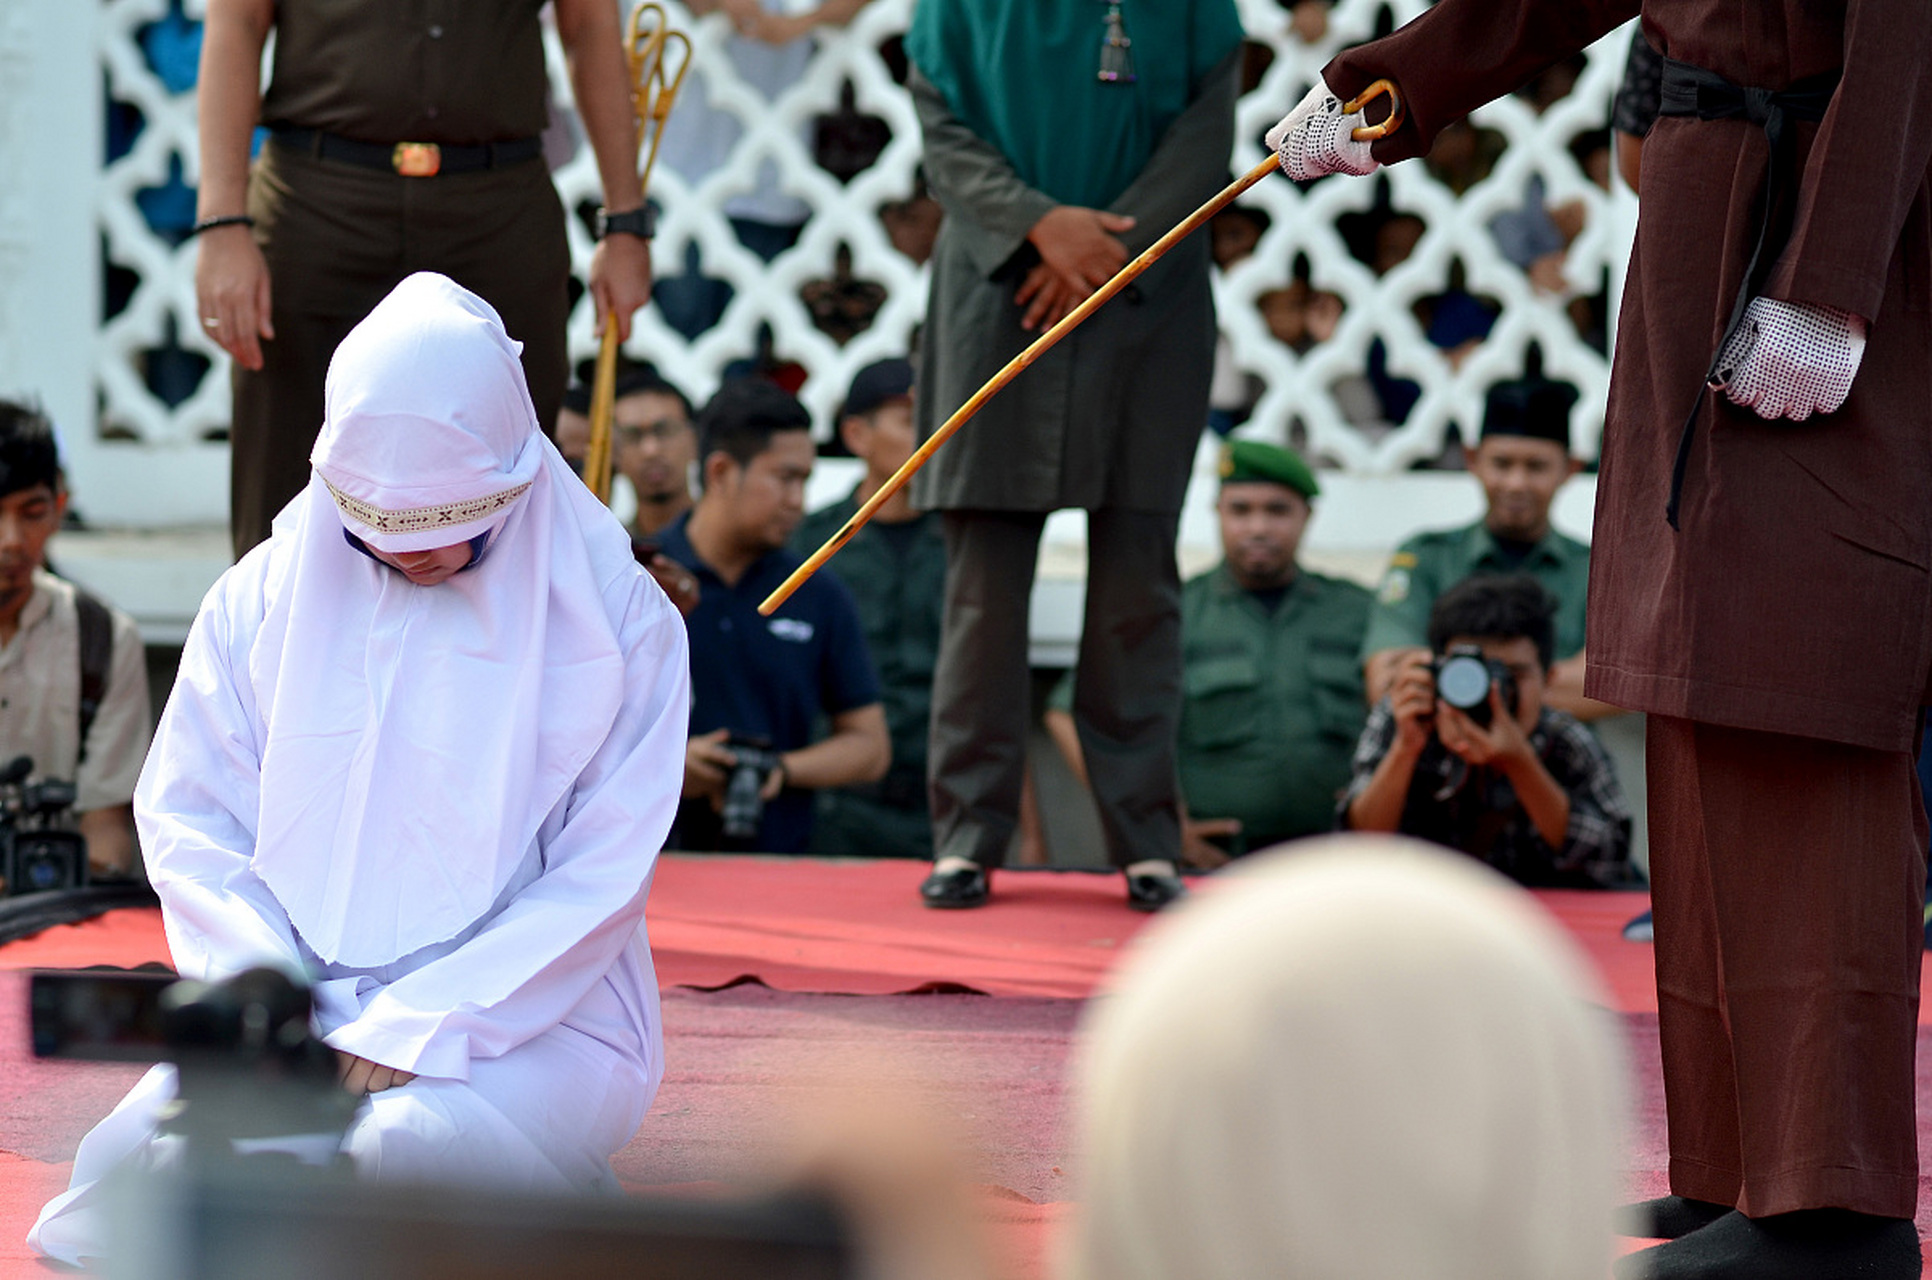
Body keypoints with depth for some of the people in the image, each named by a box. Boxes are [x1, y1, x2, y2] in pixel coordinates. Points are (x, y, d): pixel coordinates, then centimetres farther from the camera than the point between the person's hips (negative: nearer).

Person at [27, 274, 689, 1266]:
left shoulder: (614, 616, -3)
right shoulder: (264, 597, 6)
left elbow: (603, 876, -7)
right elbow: (186, 819, 6)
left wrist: (410, 1034, -17)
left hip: (528, 1020, -2)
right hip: (296, 1004, 3)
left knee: (407, 1145, -36)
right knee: (143, 1151, -27)